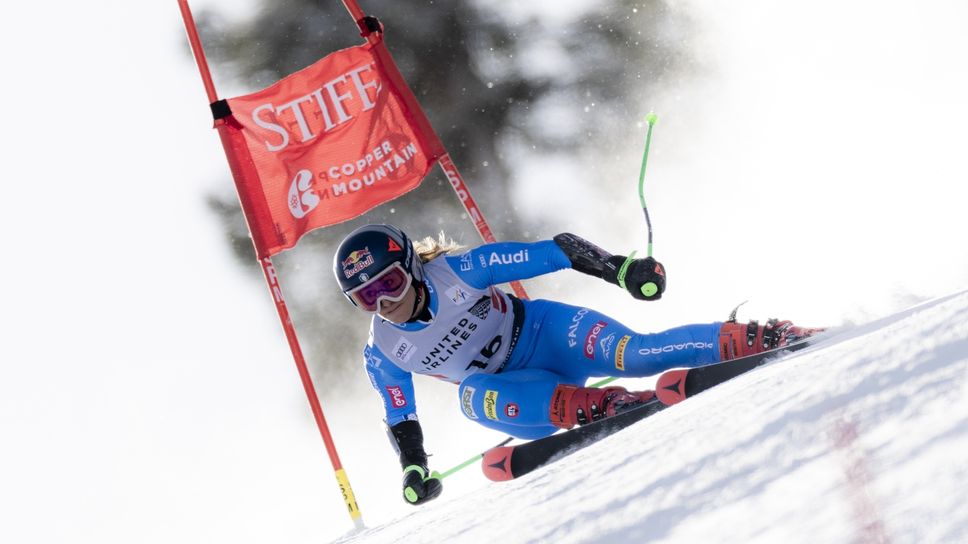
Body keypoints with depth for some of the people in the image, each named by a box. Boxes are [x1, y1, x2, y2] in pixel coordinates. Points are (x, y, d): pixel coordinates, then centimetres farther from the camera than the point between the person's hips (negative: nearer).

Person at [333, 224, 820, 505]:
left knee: (634, 354, -31)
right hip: (525, 395, 3)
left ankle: (769, 338, -29)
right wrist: (414, 471, -5)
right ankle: (595, 407, -40)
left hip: (550, 334, -3)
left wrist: (622, 269, -25)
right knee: (474, 397, -32)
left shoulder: (457, 271, -18)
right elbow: (400, 419, 9)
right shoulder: (382, 356, -6)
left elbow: (556, 251, -16)